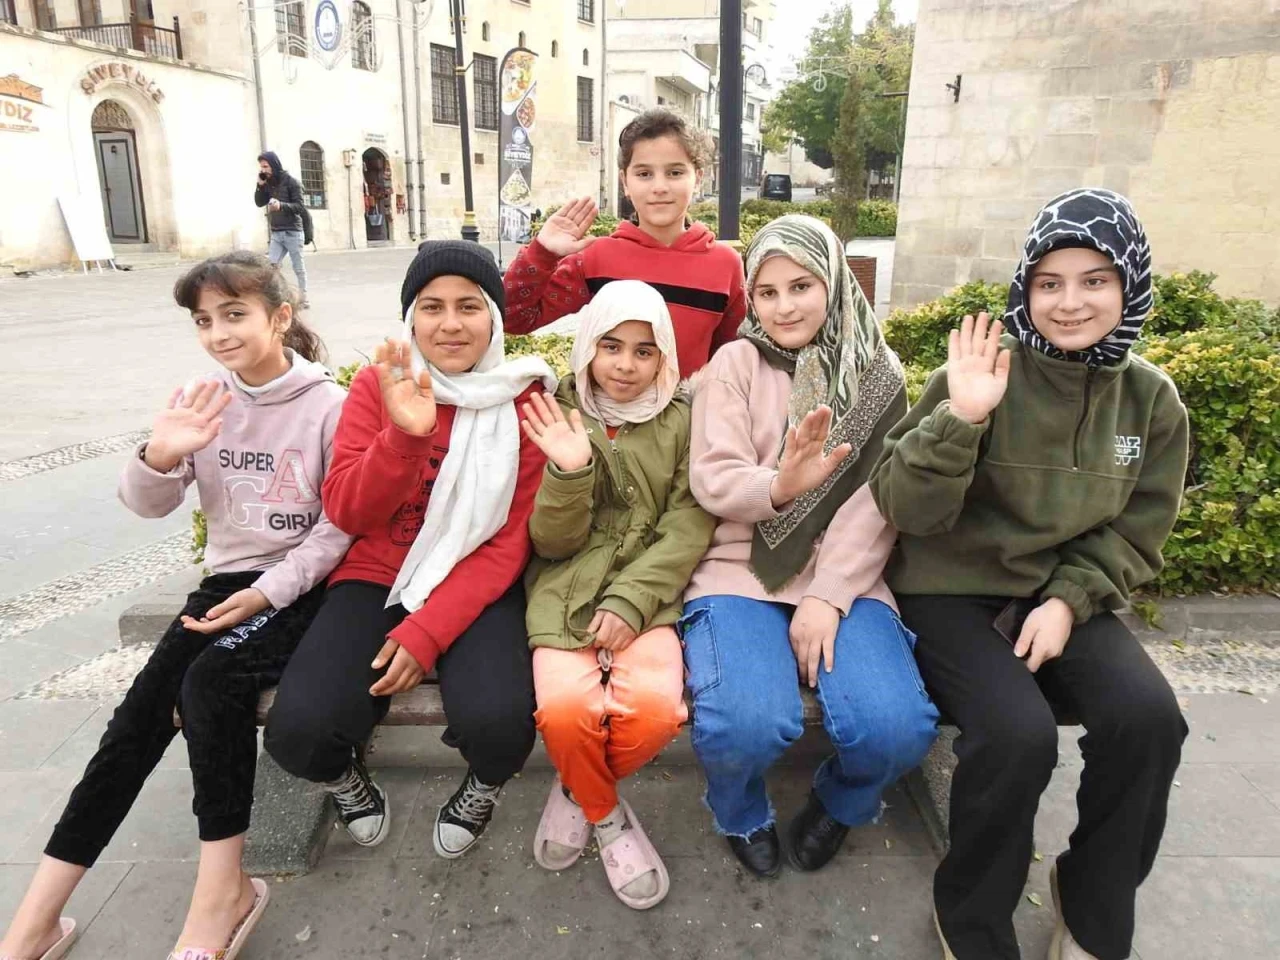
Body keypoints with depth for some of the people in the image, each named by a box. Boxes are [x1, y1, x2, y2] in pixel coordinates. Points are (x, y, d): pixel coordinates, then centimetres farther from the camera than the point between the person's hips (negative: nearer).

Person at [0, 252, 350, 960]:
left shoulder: (327, 405, -8)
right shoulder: (204, 401, 7)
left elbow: (343, 522, -9)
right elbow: (147, 504, 4)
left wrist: (270, 590, -16)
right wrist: (160, 457, -18)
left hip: (300, 585, -5)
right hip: (227, 578, 5)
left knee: (212, 679, -28)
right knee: (143, 708, -12)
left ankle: (222, 890, -12)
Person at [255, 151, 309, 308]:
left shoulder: (290, 181, -6)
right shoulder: (268, 183, 11)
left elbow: (300, 206, -12)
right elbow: (259, 202, 9)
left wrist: (281, 205, -28)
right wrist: (260, 185, -4)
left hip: (292, 232, -5)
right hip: (276, 233, 5)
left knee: (298, 267, 2)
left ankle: (303, 297, 11)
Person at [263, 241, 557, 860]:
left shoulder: (525, 396, -4)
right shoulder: (378, 385, 0)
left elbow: (513, 539, -8)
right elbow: (346, 513, -8)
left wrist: (427, 631, -17)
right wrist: (404, 434, -27)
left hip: (477, 589, -1)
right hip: (378, 579, 2)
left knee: (498, 723, -30)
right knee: (295, 731, -22)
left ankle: (483, 787, 11)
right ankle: (346, 779, 18)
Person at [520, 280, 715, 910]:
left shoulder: (681, 422, 6)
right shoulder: (557, 419, 5)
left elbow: (688, 528, -3)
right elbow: (553, 542, 1)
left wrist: (631, 600, -16)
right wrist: (569, 472, -18)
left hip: (649, 592, 1)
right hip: (568, 590, 0)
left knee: (655, 709, -27)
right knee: (567, 710, -28)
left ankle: (579, 791, 8)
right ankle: (605, 814, 8)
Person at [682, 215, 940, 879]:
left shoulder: (879, 374, 10)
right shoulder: (736, 362, 6)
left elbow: (876, 501, 0)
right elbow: (711, 480, -6)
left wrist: (830, 596, -13)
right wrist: (781, 486, -28)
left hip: (842, 581, 2)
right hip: (740, 574, -1)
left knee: (897, 728, -23)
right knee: (749, 724, -28)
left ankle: (840, 803, 16)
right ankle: (740, 813, 11)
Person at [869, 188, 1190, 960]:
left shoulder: (1152, 398, 1)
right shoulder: (981, 374, -13)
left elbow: (1137, 534, 5)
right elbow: (907, 510, -17)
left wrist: (1068, 601, -12)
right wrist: (960, 419, -32)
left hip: (1066, 597, 4)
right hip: (953, 593, -4)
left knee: (1148, 718, -22)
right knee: (1018, 734, -28)